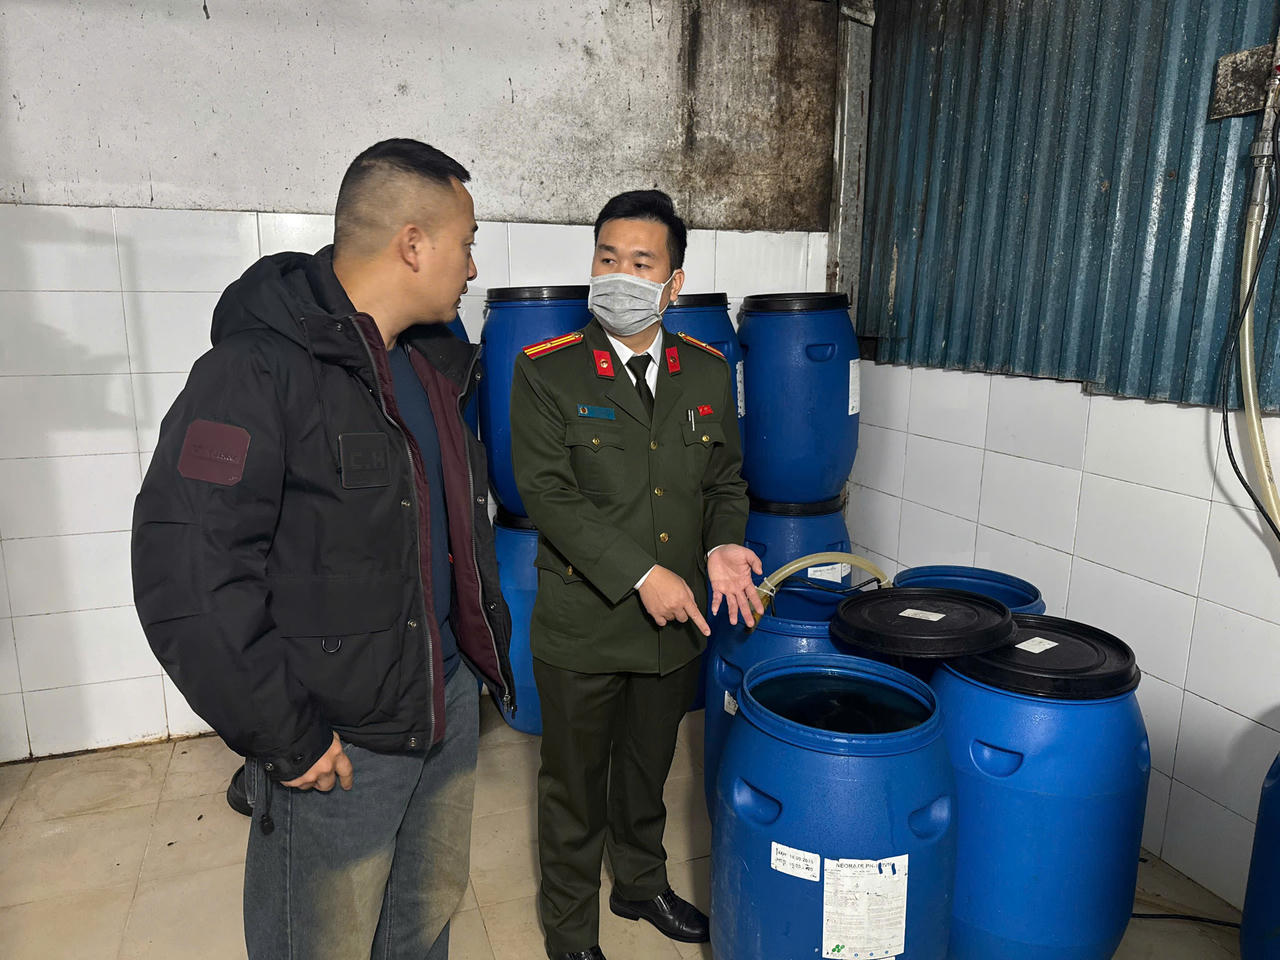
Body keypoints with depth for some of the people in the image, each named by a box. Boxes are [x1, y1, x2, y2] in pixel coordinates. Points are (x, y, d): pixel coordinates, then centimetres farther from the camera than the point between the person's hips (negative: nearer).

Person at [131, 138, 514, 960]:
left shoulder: (432, 363, 7)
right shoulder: (258, 373, -20)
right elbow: (188, 581, -25)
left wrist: (486, 638, 14)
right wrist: (285, 737, -19)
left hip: (450, 706, 7)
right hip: (334, 746, -7)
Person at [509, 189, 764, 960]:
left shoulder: (709, 371, 2)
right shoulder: (546, 372, -11)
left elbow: (726, 477, 9)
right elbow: (548, 493, -18)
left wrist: (722, 545, -11)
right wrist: (642, 575, -23)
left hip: (677, 622, 4)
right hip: (583, 628, -3)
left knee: (648, 771, 25)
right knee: (576, 787, 15)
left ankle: (642, 884, 51)